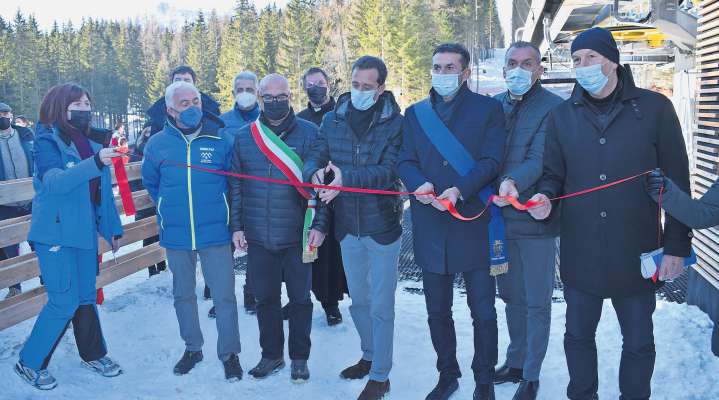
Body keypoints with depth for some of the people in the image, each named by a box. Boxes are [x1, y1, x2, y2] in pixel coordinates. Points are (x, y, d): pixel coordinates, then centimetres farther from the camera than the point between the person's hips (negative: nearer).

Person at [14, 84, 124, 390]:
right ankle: (30, 363, 13)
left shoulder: (92, 141, 9)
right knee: (64, 302, -5)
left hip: (85, 232, 6)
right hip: (55, 232, -6)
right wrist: (95, 163, -40)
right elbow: (54, 181, -28)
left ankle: (93, 355, 30)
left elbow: (102, 190, 15)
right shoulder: (48, 141, -9)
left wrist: (113, 228, 16)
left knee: (86, 296, 14)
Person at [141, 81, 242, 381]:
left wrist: (218, 209, 6)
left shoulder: (221, 140, -6)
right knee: (183, 295, 15)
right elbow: (151, 184, 16)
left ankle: (229, 353, 17)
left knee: (224, 296, 0)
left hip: (215, 233, -2)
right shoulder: (157, 144, 0)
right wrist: (171, 210, 13)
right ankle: (192, 348, 34)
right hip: (176, 236, 2)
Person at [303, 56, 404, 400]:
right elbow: (313, 159, -1)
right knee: (358, 301, 21)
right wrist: (316, 171, -25)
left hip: (382, 227, -4)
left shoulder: (395, 122, -12)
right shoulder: (333, 119, 2)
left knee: (381, 307, 5)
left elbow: (389, 171, -23)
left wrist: (346, 177, -36)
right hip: (347, 227, 5)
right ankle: (369, 356, 42)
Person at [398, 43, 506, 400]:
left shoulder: (488, 109, 3)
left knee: (483, 310, 5)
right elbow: (405, 162, 5)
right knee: (437, 311, 14)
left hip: (475, 222, -3)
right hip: (430, 225, 3)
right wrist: (420, 184, -16)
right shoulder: (415, 114, 12)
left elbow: (492, 160, -7)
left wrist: (460, 190, -22)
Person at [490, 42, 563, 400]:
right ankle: (515, 363, 34)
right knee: (511, 296, 18)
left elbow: (540, 157, -21)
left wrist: (514, 181, -38)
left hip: (535, 220, -5)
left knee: (537, 302, 6)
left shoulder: (553, 108, -9)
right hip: (500, 216, 5)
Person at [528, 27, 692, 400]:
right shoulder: (562, 116, 4)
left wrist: (677, 244, -3)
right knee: (578, 335, 14)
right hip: (580, 252, 2)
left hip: (636, 252, -2)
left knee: (638, 342, 12)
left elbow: (676, 181, -1)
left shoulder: (654, 108, -3)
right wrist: (545, 196, -13)